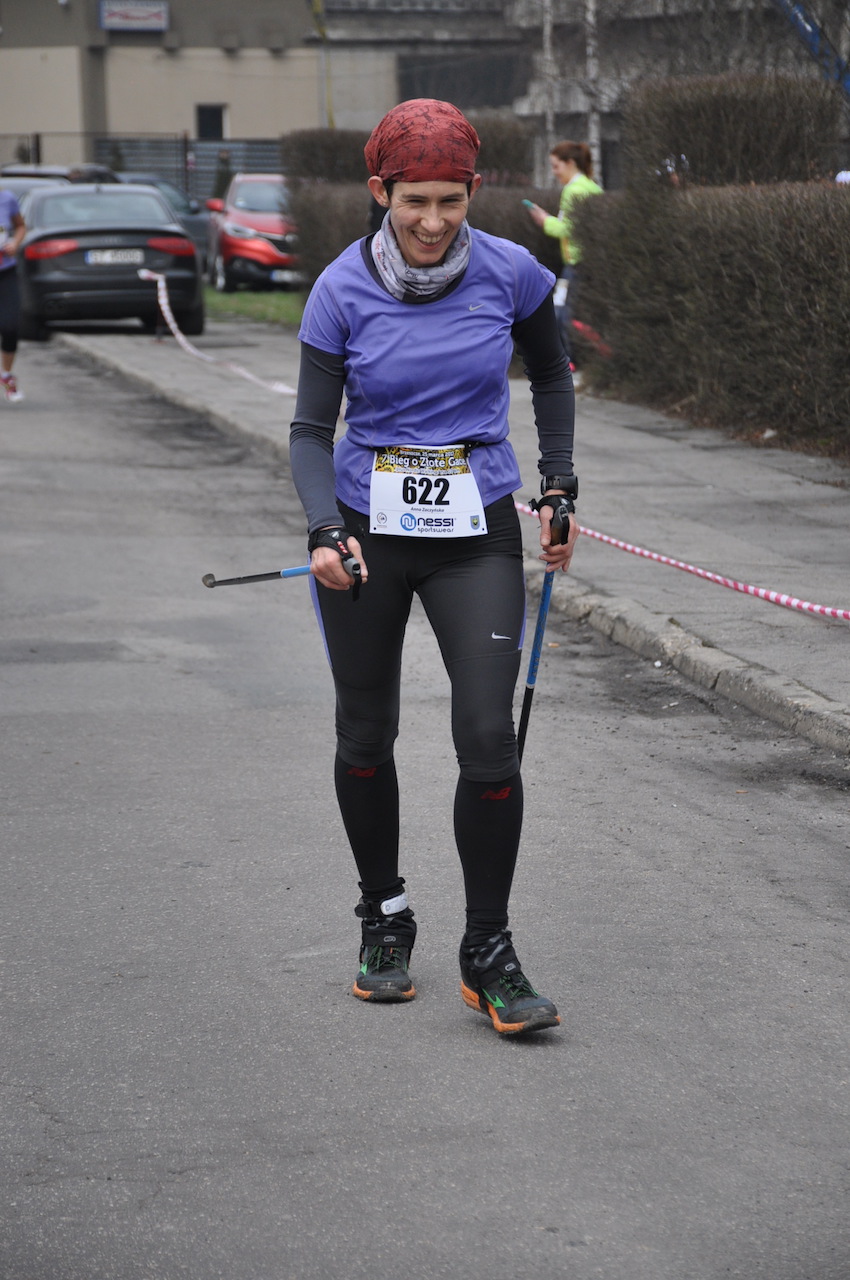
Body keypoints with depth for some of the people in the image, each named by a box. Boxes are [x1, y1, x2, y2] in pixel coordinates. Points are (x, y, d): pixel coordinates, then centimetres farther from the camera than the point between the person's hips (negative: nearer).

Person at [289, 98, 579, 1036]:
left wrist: (558, 489, 8)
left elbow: (551, 375, 13)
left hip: (477, 532, 0)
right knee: (365, 737, 9)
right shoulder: (342, 290, -9)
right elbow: (310, 430, -6)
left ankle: (488, 952, 2)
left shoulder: (509, 274, -7)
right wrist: (325, 532, -21)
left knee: (489, 737, -12)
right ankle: (384, 919, 31)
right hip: (368, 528, 0)